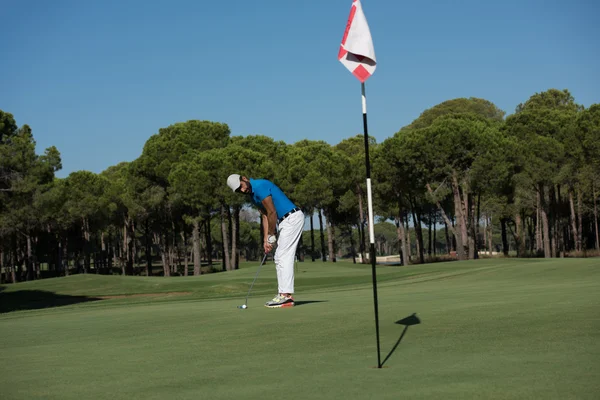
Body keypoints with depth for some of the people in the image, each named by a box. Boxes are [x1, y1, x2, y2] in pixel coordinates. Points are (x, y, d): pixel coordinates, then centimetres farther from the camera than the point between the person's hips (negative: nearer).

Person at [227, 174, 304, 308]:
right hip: (286, 221, 10)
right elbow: (265, 216, 14)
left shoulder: (260, 187, -17)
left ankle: (285, 296, -12)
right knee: (280, 258, 9)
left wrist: (271, 236, -7)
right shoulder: (253, 194, 14)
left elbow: (272, 213, -17)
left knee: (283, 257, -11)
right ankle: (286, 294, 9)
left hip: (292, 218, -10)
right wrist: (266, 239, 6)